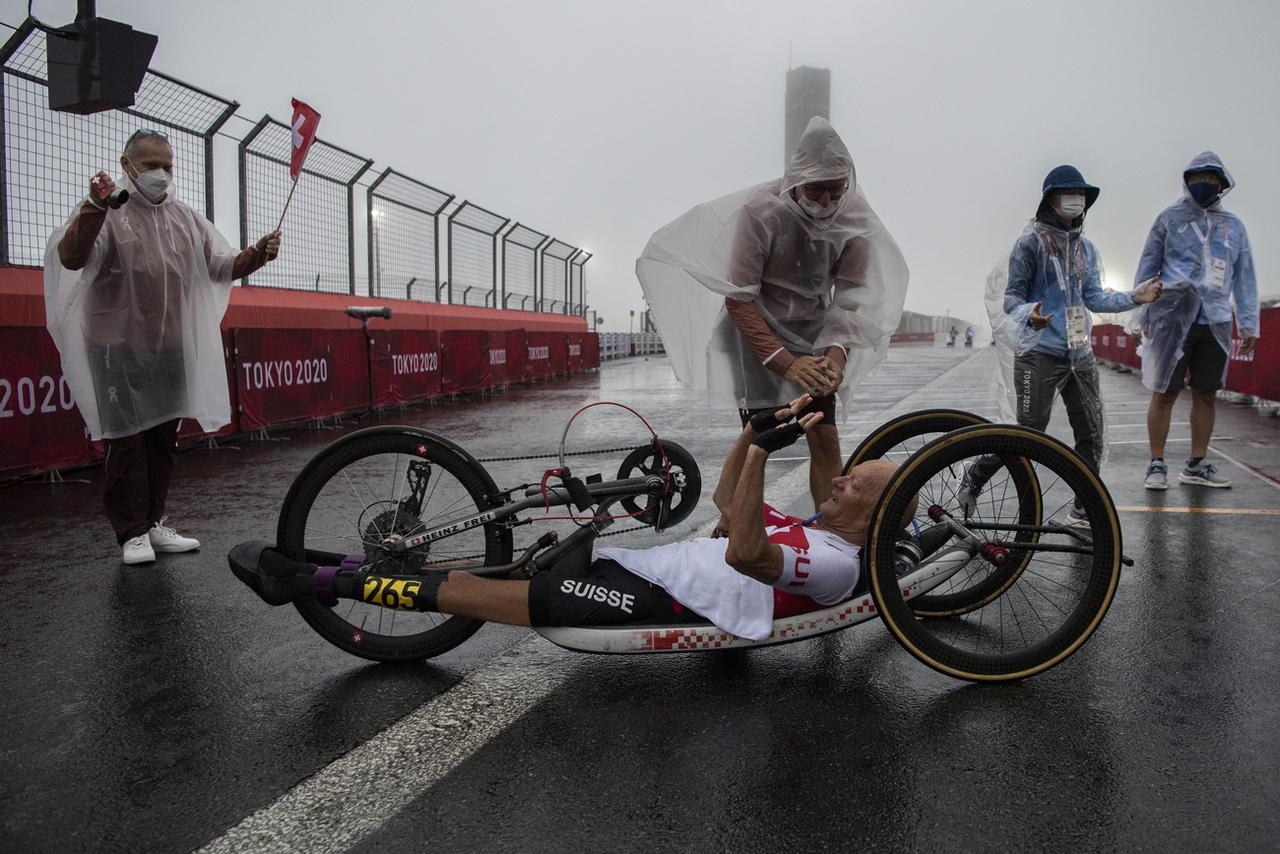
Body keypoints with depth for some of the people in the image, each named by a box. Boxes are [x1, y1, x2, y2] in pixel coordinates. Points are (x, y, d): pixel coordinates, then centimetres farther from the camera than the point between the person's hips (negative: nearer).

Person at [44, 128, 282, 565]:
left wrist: (256, 255, -9)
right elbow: (70, 258, -19)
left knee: (164, 438, 10)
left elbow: (220, 266, 12)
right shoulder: (106, 212, -4)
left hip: (171, 348, 5)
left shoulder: (184, 218, 14)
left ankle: (154, 523, 21)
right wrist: (96, 208, -33)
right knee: (128, 439, -3)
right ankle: (132, 533, 7)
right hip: (120, 348, -5)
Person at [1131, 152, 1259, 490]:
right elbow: (1147, 268, 4)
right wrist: (1142, 316, -3)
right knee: (1164, 394, -2)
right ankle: (1157, 465, 7)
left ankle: (1196, 465, 17)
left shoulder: (1233, 225, 14)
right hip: (1172, 319, -4)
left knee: (1206, 395, 7)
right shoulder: (1170, 218, 5)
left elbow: (1244, 276, 14)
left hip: (1215, 322, 4)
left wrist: (1248, 323, 6)